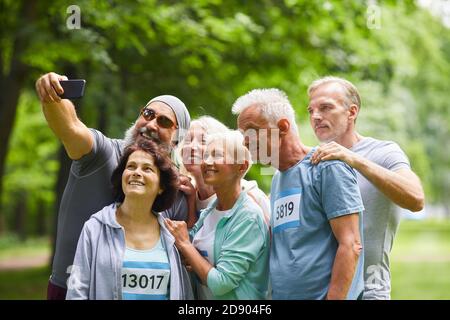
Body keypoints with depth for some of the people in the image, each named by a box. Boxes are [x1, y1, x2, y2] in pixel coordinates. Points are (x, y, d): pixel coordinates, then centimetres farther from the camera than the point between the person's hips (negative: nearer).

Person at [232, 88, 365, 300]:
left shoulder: (327, 167, -11)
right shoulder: (277, 179, 13)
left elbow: (351, 245, -16)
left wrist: (333, 297, -20)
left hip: (323, 293, -8)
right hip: (280, 294, 8)